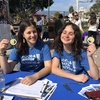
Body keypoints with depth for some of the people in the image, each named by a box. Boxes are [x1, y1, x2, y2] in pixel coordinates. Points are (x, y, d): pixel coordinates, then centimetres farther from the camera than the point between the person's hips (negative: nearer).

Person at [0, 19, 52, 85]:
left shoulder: (44, 46, -6)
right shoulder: (18, 48, -1)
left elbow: (48, 67, -14)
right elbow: (7, 70, -7)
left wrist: (35, 76, -32)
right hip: (23, 79, 1)